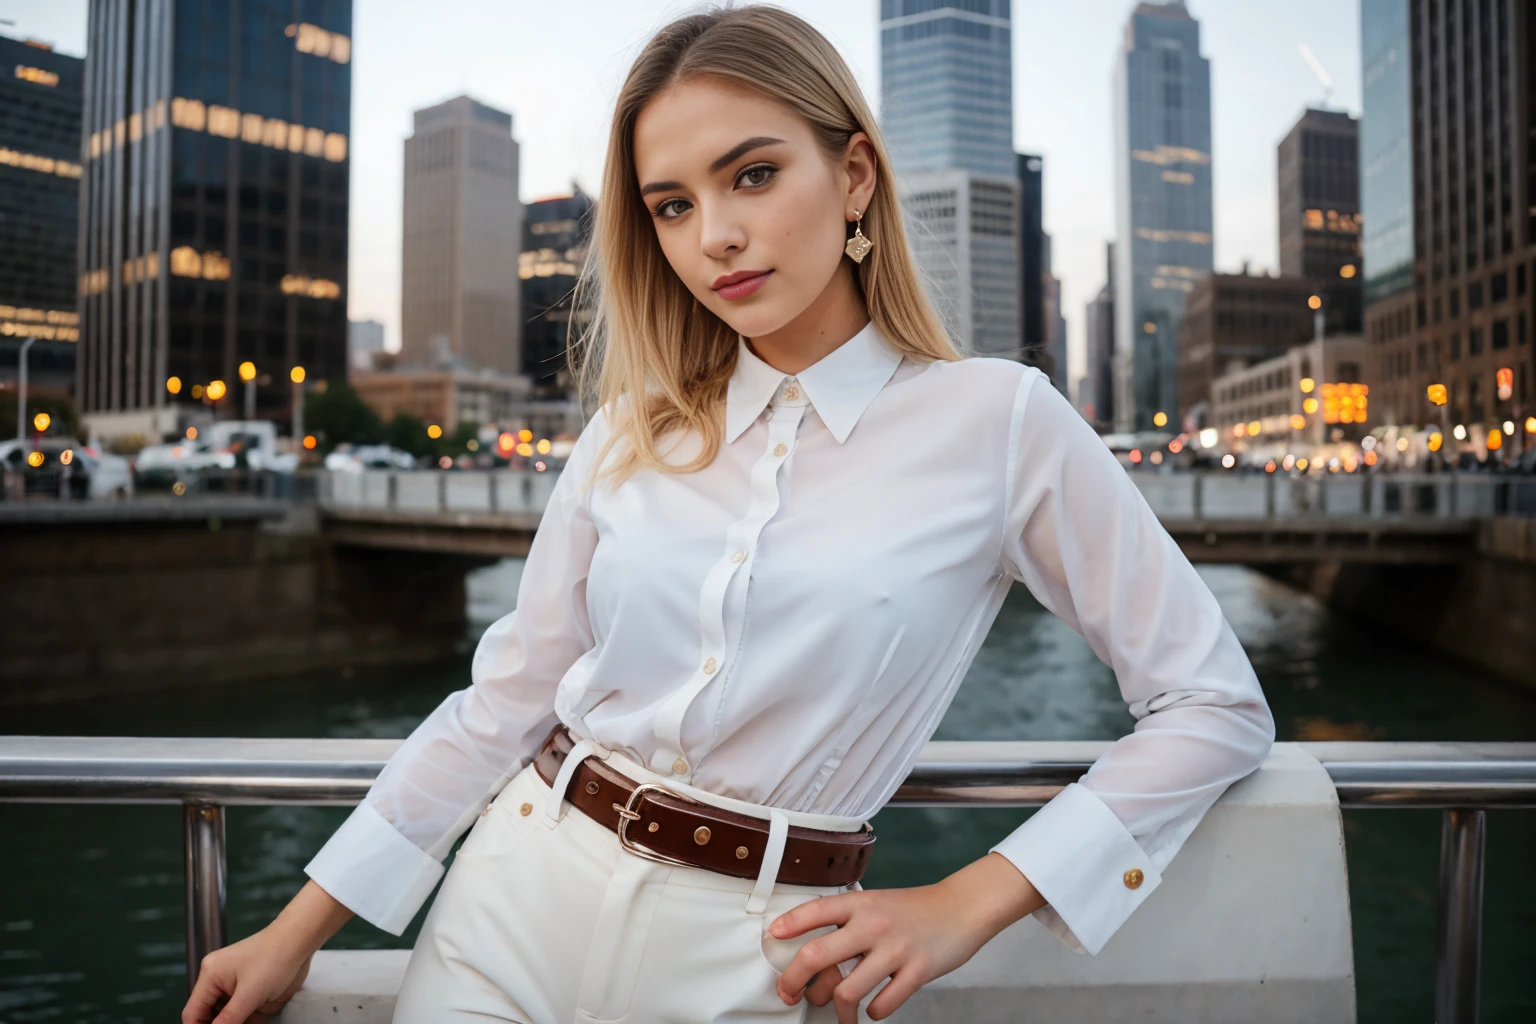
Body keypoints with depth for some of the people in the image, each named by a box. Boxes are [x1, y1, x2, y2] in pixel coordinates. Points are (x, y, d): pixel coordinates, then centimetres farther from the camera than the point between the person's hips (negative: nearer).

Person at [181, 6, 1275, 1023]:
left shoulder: (999, 423, -8)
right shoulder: (633, 432, 1)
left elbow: (1219, 706, -6)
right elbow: (508, 698, 4)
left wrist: (968, 906, -10)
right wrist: (298, 931, 4)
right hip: (518, 894, 3)